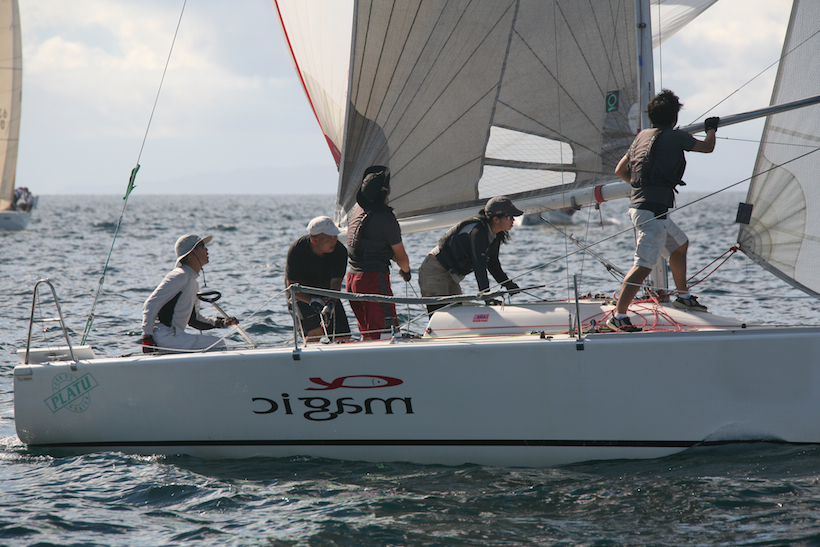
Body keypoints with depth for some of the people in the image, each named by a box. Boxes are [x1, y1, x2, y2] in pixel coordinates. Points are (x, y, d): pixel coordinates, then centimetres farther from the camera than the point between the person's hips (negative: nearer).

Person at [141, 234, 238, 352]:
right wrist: (147, 338, -23)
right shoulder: (180, 276, -13)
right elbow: (151, 305, -18)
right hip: (165, 337, -10)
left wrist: (220, 322, 9)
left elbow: (194, 318, 23)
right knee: (218, 345, -12)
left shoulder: (193, 283, 19)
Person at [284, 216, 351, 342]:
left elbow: (335, 283, -31)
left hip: (327, 295, 3)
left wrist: (331, 304, -51)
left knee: (343, 338, -3)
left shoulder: (340, 251, -22)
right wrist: (312, 300, -44)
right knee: (316, 331, -26)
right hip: (302, 294, -3)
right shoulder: (297, 250, -27)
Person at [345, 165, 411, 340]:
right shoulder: (386, 219, -14)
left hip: (352, 278, 9)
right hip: (374, 278, -9)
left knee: (368, 334, 16)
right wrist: (405, 270, 19)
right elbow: (401, 256, 0)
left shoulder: (356, 209, 7)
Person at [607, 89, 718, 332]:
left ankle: (683, 296, 41)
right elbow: (707, 147, 13)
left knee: (680, 244, 29)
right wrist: (711, 129, 34)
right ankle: (618, 316, -23)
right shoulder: (675, 136, -3)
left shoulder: (642, 136, 17)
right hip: (652, 209, -9)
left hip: (639, 202, 9)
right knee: (644, 264, -15)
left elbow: (620, 170, 21)